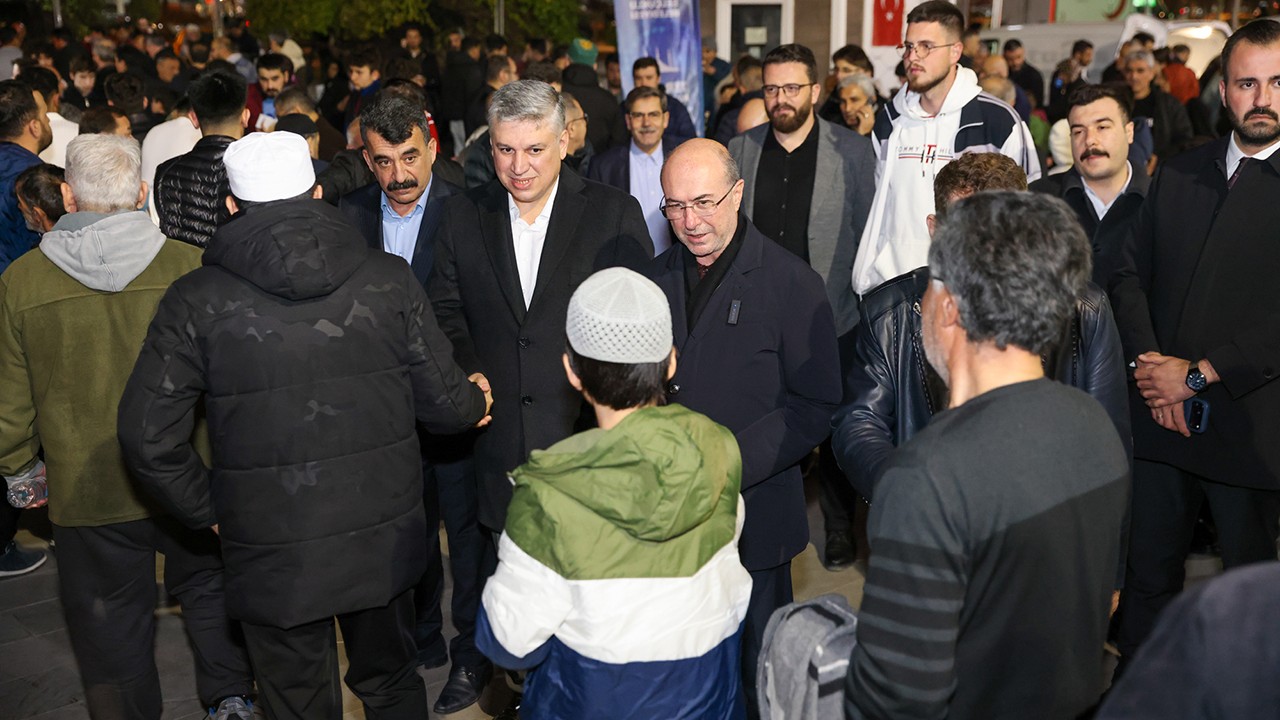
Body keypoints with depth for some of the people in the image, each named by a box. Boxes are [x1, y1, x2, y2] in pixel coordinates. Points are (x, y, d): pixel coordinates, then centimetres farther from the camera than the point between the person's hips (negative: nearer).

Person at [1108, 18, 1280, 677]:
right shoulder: (1177, 174, 10)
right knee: (1149, 570, 13)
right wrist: (1151, 368, -5)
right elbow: (1130, 275, 8)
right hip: (1161, 420, 4)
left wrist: (1200, 373, -15)